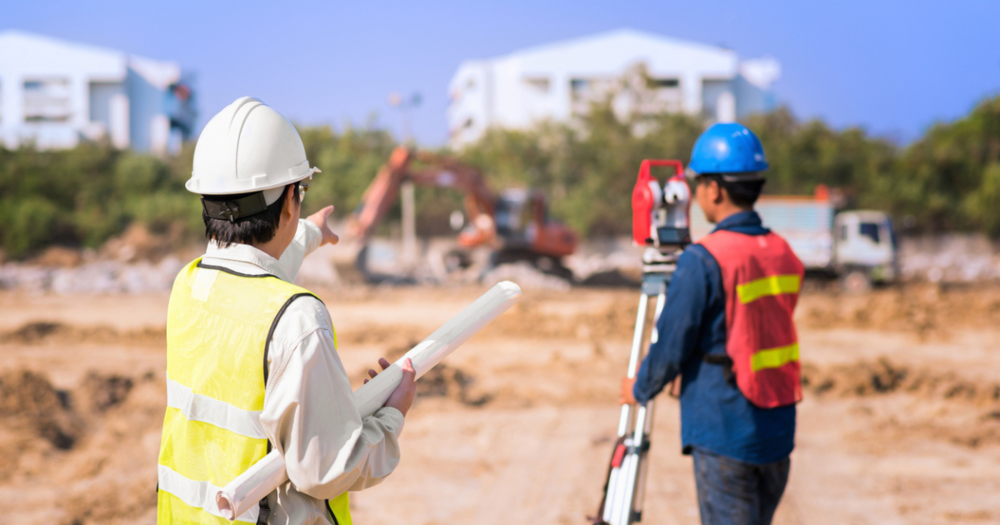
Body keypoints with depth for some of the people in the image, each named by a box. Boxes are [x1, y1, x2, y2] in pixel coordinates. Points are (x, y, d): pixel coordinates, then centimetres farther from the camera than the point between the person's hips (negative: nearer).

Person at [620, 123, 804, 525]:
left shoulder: (703, 261, -16)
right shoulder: (783, 254, 7)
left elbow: (671, 348, -11)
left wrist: (639, 390, 7)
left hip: (725, 435, -7)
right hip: (778, 432, 7)